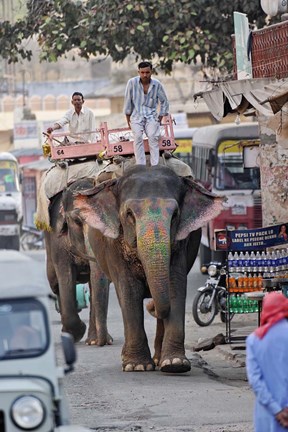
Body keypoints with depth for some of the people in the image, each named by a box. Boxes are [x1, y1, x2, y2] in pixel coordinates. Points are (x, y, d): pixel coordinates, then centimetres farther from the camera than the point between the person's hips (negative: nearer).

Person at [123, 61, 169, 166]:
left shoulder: (157, 84, -2)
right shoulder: (132, 82, -8)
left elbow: (164, 102, 11)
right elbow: (128, 101, 0)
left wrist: (160, 118, 7)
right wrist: (128, 119, 3)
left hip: (151, 115, 1)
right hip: (136, 115, -1)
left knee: (153, 136, -20)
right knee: (138, 136, -23)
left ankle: (155, 165, -22)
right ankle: (141, 165, -25)